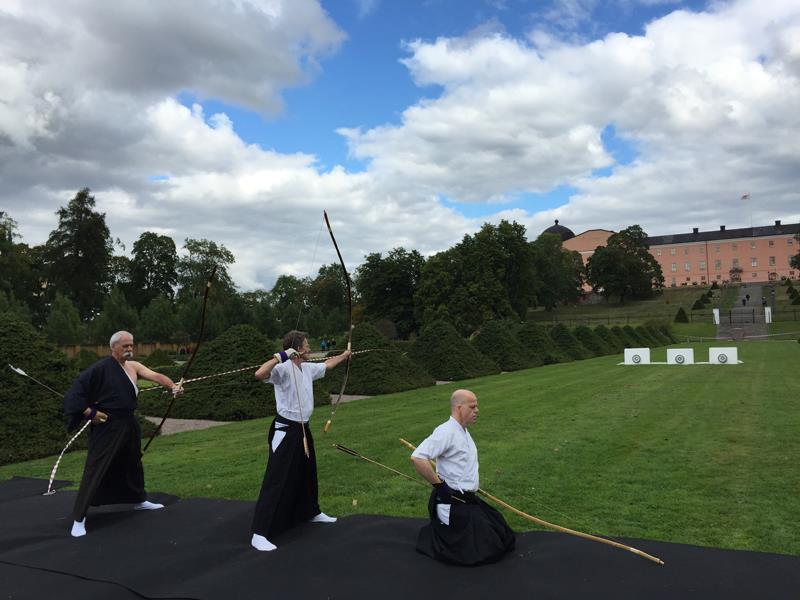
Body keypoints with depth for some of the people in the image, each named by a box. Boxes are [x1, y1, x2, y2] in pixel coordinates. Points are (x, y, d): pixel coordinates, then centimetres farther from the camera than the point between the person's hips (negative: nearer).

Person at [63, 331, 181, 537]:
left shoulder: (134, 366, 5)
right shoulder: (101, 367, -14)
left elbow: (156, 376, -7)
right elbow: (77, 389, -14)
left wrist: (172, 386, -25)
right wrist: (89, 412, -18)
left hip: (128, 424, 8)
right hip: (106, 426, -8)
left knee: (133, 463, 22)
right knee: (95, 470, -8)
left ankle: (139, 500, 41)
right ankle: (79, 518, 0)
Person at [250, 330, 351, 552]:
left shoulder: (307, 368, 7)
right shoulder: (284, 368, -19)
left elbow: (327, 365, 28)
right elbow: (259, 374, -37)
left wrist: (344, 355, 41)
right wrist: (281, 356, -38)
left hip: (302, 429, 9)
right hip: (285, 431, -9)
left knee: (307, 473, 25)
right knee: (277, 481, -10)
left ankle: (312, 512, 46)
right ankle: (259, 534, -6)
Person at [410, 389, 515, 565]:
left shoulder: (463, 431, 11)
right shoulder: (446, 431, -21)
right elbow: (417, 458, -32)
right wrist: (439, 485, -23)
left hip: (469, 500, 10)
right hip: (452, 505, -10)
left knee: (503, 539, 14)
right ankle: (429, 536, 13)